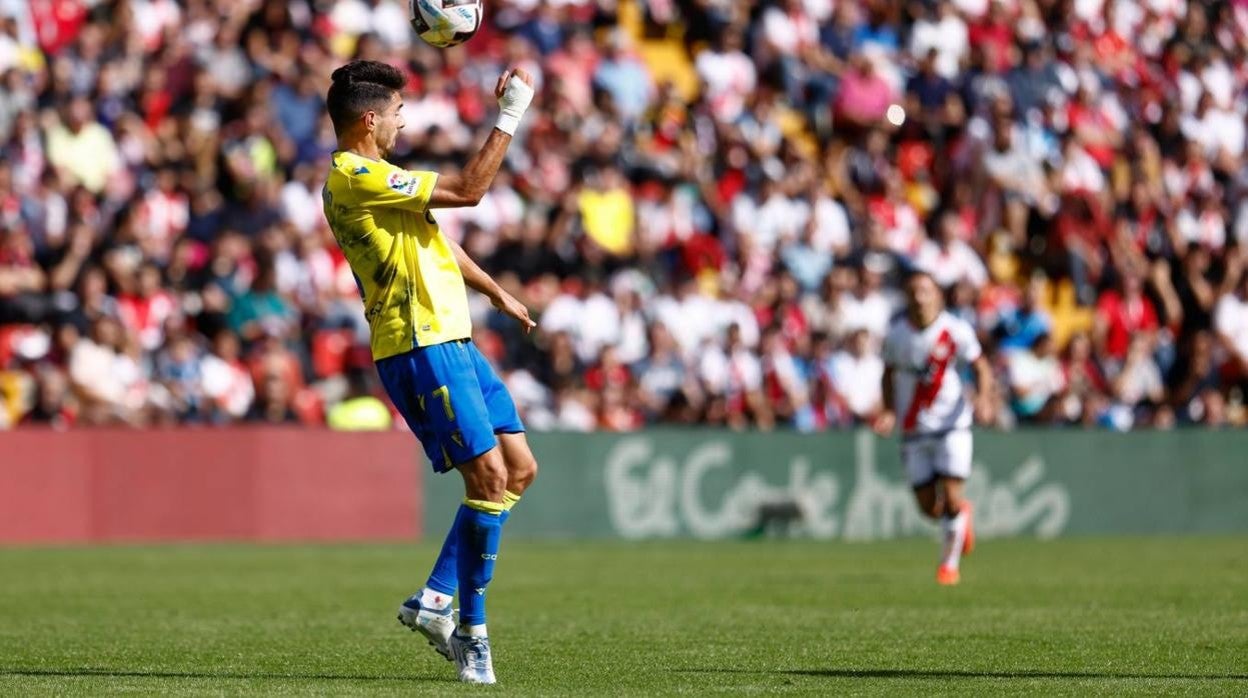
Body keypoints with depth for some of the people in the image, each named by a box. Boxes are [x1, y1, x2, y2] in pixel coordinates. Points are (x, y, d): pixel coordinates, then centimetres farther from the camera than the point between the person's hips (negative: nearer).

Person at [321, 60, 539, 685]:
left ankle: (436, 598, 9)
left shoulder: (365, 178, 19)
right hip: (419, 347, -10)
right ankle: (471, 633, -6)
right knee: (489, 476, -12)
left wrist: (496, 292, 35)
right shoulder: (357, 177, -14)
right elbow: (468, 189, -17)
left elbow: (434, 241, 31)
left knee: (519, 468, 8)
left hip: (450, 341, 10)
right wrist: (510, 117, -10)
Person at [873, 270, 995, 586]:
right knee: (929, 507, 2)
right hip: (914, 429, 2)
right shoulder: (896, 334, -3)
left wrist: (983, 399, -19)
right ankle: (962, 513, 37)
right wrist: (889, 412, -3)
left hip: (952, 424, -2)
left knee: (950, 497, -11)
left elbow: (981, 367, -1)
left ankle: (949, 563, 10)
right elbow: (889, 373, 11)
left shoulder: (956, 331, -10)